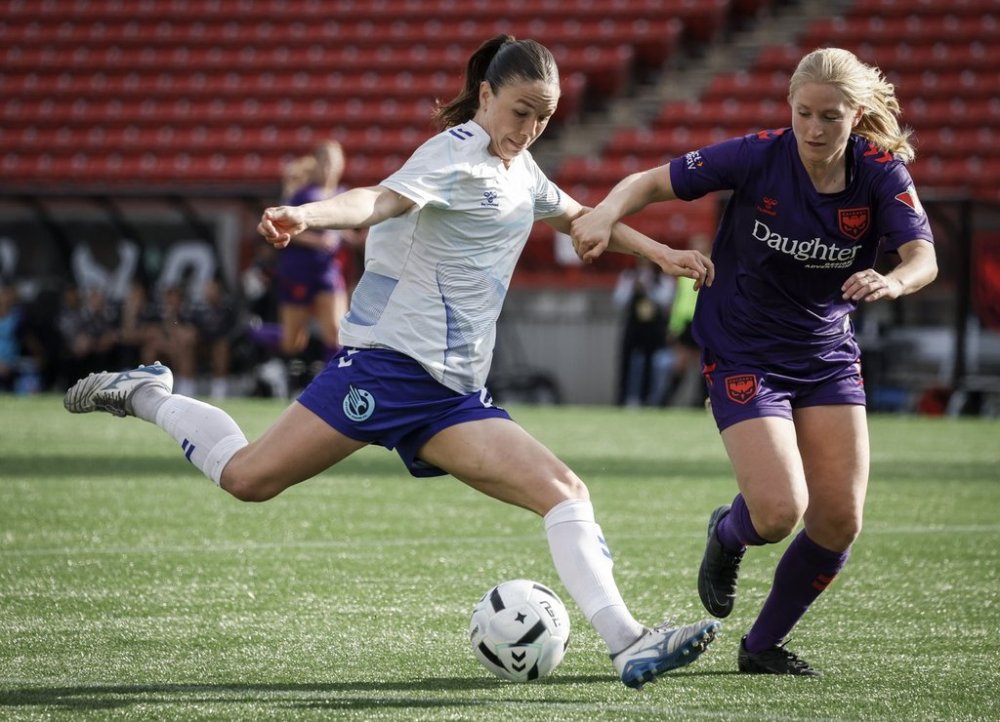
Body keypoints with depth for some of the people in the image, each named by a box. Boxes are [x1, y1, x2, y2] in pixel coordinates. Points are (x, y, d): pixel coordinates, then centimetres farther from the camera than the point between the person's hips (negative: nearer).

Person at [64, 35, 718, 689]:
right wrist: (307, 215, -49)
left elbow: (577, 216, 38)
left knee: (564, 492, -9)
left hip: (455, 395, 8)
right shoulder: (456, 156, -11)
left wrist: (659, 253, 35)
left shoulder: (519, 169, 17)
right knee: (248, 477, -13)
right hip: (392, 359, -8)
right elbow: (380, 201, -30)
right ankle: (145, 395, 12)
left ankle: (627, 642, -18)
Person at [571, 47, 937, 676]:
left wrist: (894, 282, -48)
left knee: (840, 522, -3)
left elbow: (924, 257, -24)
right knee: (779, 512, -19)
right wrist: (606, 213, -31)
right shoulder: (758, 157, -17)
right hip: (744, 356, -3)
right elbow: (653, 182, -10)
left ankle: (764, 646, 20)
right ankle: (728, 534, 21)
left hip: (828, 355, 3)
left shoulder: (881, 174, -12)